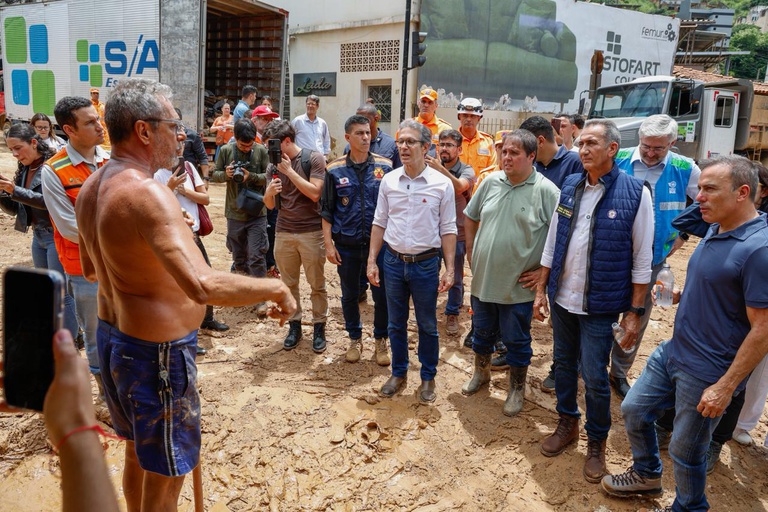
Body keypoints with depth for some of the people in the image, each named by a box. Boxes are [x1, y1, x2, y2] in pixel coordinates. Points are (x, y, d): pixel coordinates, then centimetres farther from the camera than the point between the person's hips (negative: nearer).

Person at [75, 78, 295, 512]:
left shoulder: (92, 188, 3)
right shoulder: (147, 193, -26)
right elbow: (204, 285, -39)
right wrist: (277, 288, -27)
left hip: (112, 335, 10)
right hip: (156, 351, -9)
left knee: (138, 453, 29)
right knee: (165, 476, 10)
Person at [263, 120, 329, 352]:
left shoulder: (313, 158, -6)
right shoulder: (275, 164, 8)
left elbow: (315, 193, -17)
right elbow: (270, 204, 8)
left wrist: (289, 170, -17)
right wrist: (269, 191, -15)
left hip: (311, 232, -4)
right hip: (283, 232, 4)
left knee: (317, 284, 4)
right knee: (288, 283, 9)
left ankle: (319, 327, 18)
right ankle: (294, 325, 23)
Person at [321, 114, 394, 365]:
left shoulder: (385, 166, -1)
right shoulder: (335, 170, -1)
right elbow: (326, 210, 3)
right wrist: (329, 244, -3)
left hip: (379, 243, 0)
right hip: (347, 246, 1)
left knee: (382, 295, 6)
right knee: (349, 295, 13)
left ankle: (380, 339, 27)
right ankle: (355, 338, 33)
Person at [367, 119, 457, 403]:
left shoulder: (442, 183, -7)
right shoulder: (389, 181, 1)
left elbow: (448, 229, -4)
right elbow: (379, 223, 6)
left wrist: (450, 269, -8)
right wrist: (372, 261, 2)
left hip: (426, 264, -2)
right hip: (393, 262, 3)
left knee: (427, 326, 11)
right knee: (396, 323, 15)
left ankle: (428, 377, 29)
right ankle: (398, 373, 33)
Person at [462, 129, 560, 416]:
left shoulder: (546, 191, -13)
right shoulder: (491, 182, 2)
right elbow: (471, 217, 16)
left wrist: (544, 269, -12)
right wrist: (471, 250, 10)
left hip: (518, 285, -4)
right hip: (483, 277, 5)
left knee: (516, 340, 11)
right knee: (483, 332, 22)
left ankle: (517, 389, 31)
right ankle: (481, 373, 45)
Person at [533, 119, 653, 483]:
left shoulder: (635, 193, -10)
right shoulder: (569, 186, 3)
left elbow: (641, 260, -7)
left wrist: (634, 311, -8)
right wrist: (541, 290, 8)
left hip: (599, 304, -4)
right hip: (562, 298, 4)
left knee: (594, 377, 3)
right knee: (564, 364, 17)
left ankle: (596, 442, 26)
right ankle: (567, 424, 38)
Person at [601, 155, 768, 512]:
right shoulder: (716, 231, 5)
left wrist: (725, 387, -21)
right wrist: (679, 293, 5)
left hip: (706, 373, -8)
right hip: (672, 350, 9)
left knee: (686, 451, 10)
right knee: (633, 410, 20)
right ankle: (647, 475, 45)